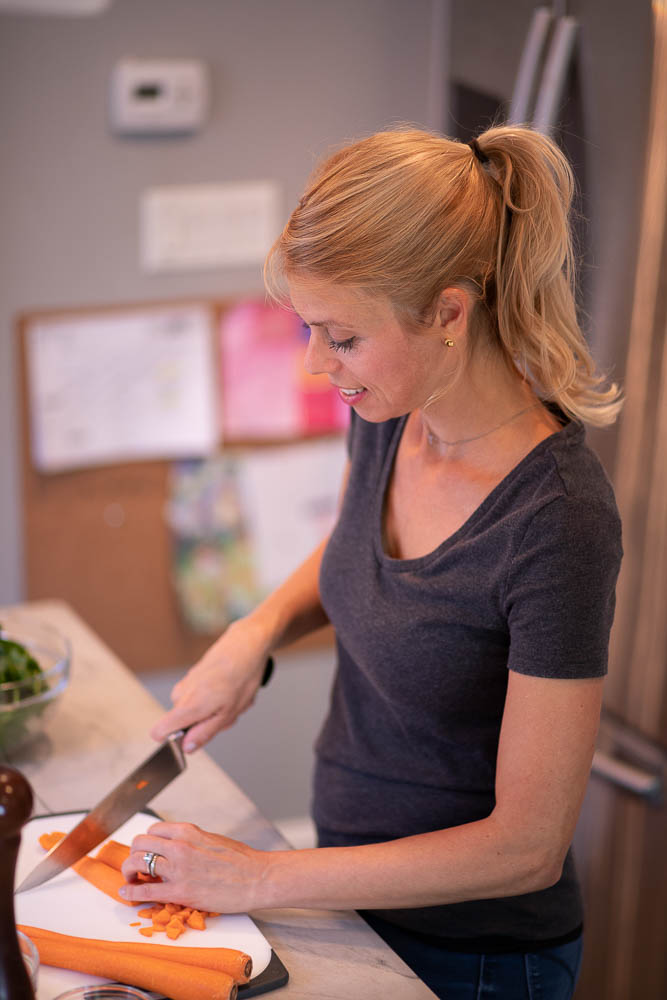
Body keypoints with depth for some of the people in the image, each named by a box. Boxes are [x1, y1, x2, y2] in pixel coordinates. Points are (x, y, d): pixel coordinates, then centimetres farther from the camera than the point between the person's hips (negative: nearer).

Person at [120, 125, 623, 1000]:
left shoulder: (557, 523, -31)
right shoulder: (388, 413, -10)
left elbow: (528, 846, -25)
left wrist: (261, 879, -20)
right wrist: (256, 630, -7)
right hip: (352, 886, 6)